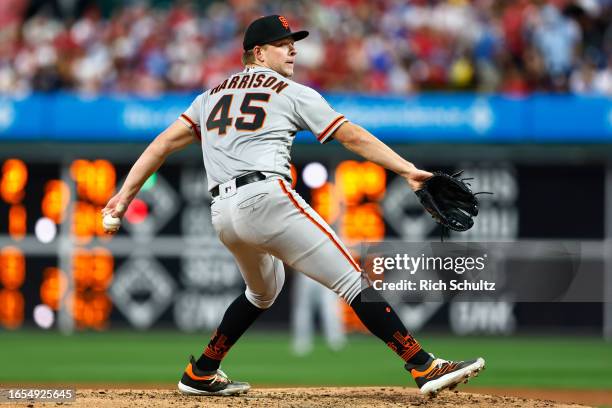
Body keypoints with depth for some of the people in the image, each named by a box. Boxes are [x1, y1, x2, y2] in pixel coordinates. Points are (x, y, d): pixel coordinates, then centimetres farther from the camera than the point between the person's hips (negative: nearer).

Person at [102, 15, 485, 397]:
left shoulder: (213, 95, 26)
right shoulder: (292, 92, 10)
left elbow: (164, 143, 19)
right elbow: (354, 136, 3)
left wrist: (125, 195, 17)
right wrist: (407, 169, -1)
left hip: (223, 215, 7)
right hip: (267, 198, -7)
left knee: (263, 291, 32)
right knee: (353, 280, -10)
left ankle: (200, 374, 34)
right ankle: (425, 367, -19)